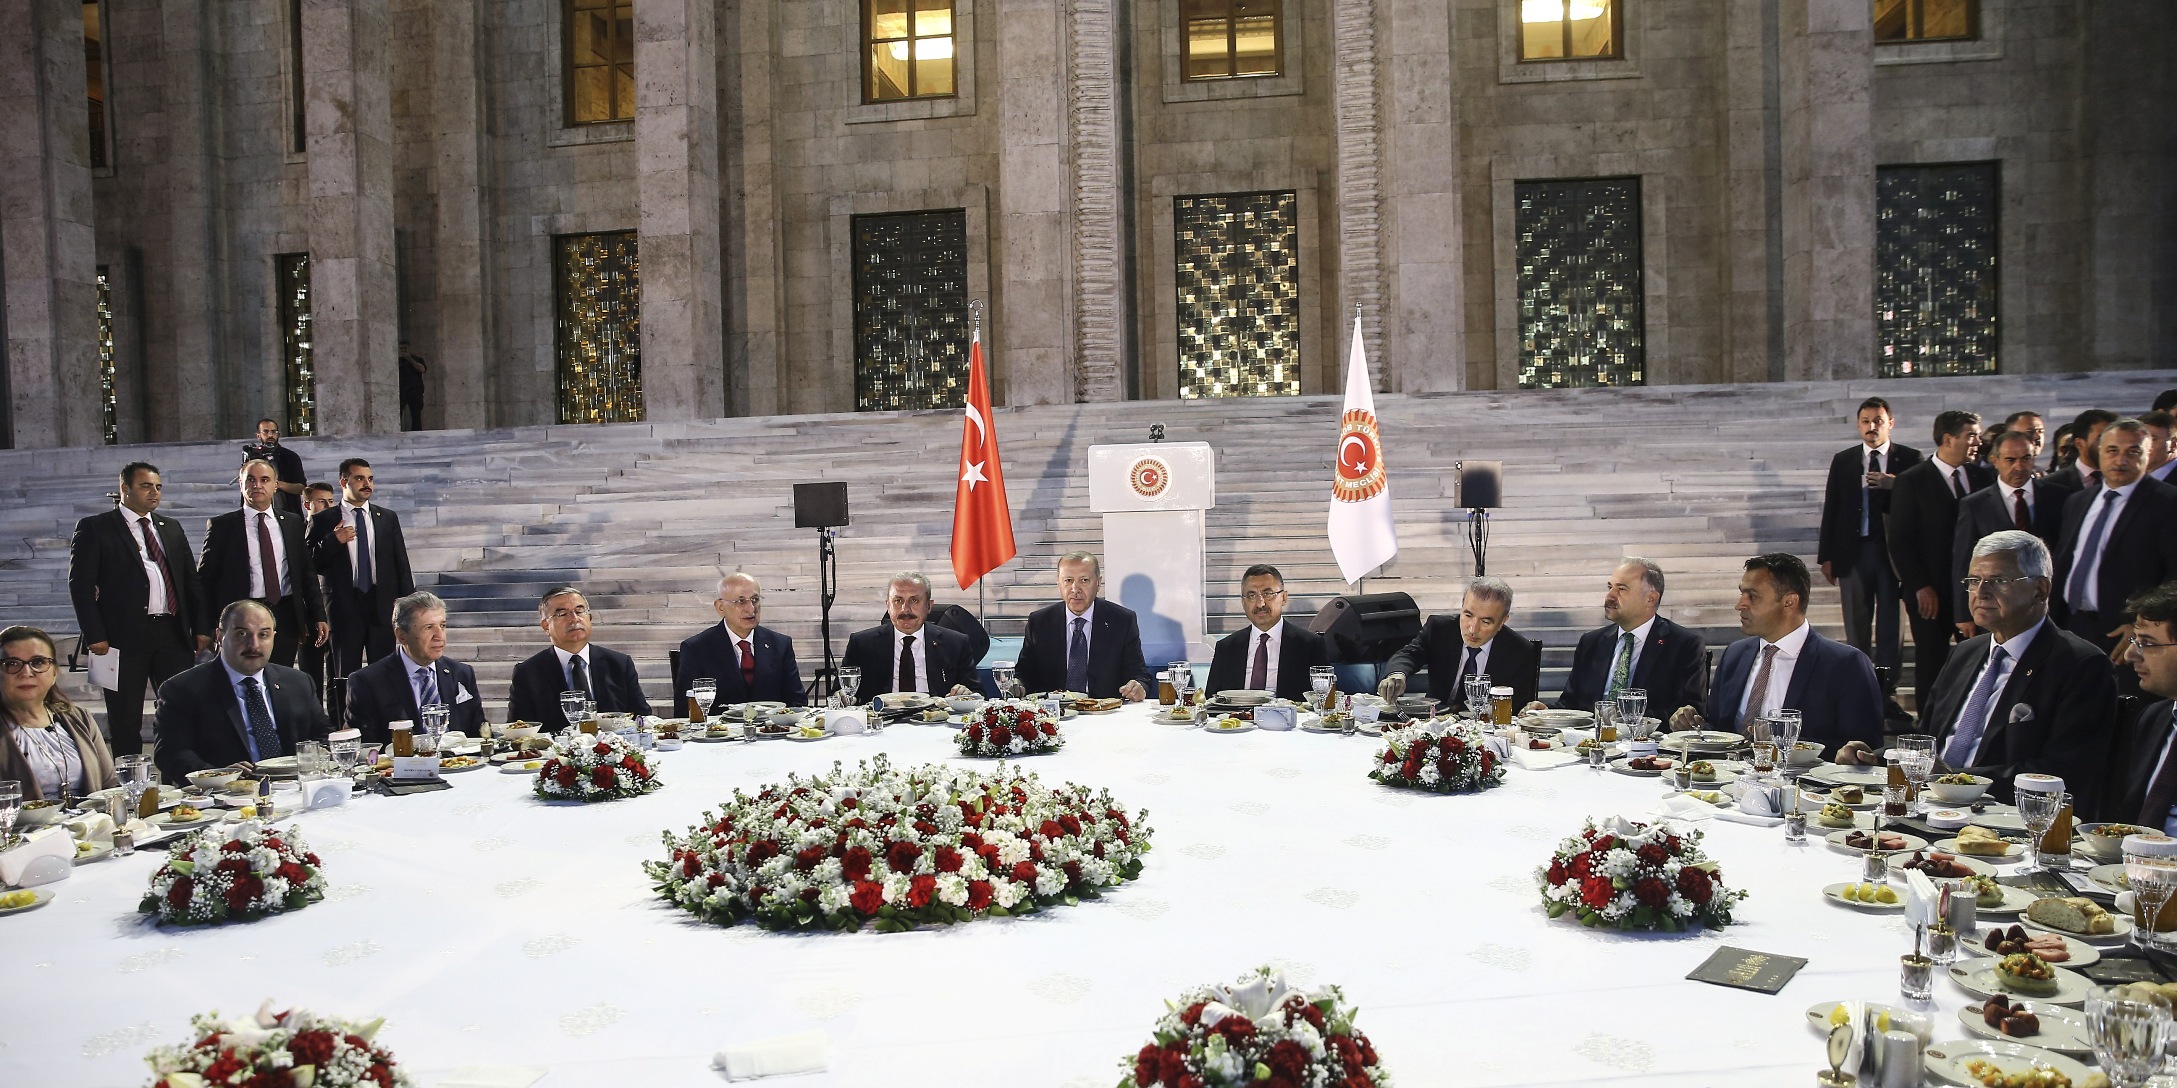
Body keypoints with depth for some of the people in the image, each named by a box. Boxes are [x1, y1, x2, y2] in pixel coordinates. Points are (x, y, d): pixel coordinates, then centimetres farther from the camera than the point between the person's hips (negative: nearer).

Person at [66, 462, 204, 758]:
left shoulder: (171, 528, 17)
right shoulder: (95, 528, 2)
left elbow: (191, 580, 17)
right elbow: (80, 584, -4)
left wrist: (201, 628, 8)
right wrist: (95, 635, -11)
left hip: (174, 634, 4)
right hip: (125, 637, -4)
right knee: (126, 723, 4)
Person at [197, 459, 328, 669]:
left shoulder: (292, 522, 12)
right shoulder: (222, 525, 4)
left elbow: (307, 572, 13)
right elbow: (204, 579, 3)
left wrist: (318, 616, 8)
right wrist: (205, 628, -4)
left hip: (285, 620, 2)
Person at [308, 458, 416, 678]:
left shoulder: (388, 518, 11)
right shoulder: (323, 521, 5)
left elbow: (402, 565, 10)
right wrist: (333, 541, -14)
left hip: (383, 607, 1)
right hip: (344, 608, -1)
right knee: (346, 678, 3)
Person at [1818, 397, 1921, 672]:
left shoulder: (1909, 459, 2)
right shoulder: (1842, 461, 8)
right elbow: (1830, 510, 7)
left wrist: (1896, 485, -21)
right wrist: (1826, 556, 3)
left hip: (1893, 551, -2)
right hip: (1853, 552, 2)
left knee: (1889, 623, 3)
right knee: (1857, 624, 7)